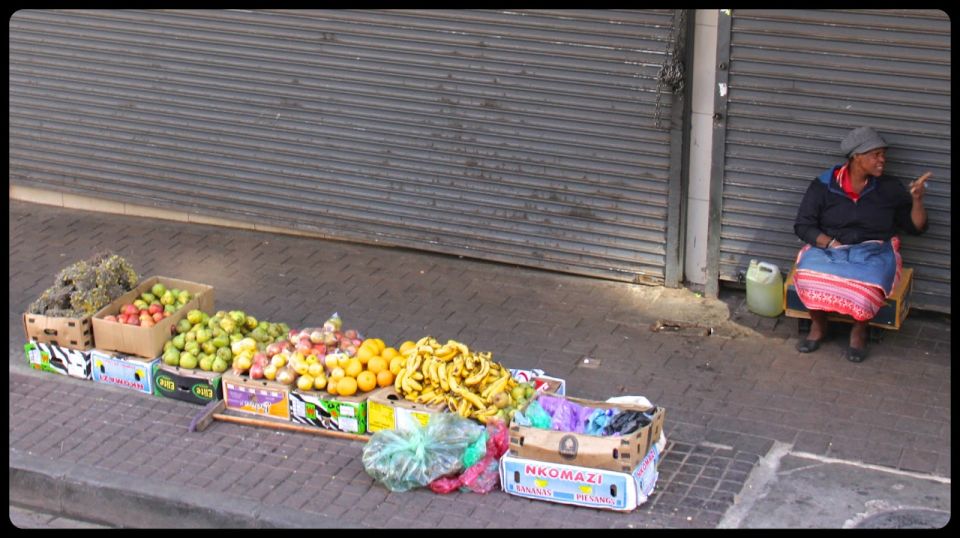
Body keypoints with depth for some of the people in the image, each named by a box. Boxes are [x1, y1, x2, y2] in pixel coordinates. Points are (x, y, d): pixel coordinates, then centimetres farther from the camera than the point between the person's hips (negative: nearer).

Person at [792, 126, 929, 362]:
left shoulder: (890, 189, 4)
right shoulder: (824, 185, 0)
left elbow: (916, 227, 7)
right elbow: (803, 225, -1)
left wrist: (917, 200, -11)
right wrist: (831, 243, -15)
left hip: (874, 252, 0)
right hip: (828, 249, 0)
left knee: (868, 281, -37)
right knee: (810, 273, -35)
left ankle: (859, 331, -8)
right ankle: (818, 326, -7)